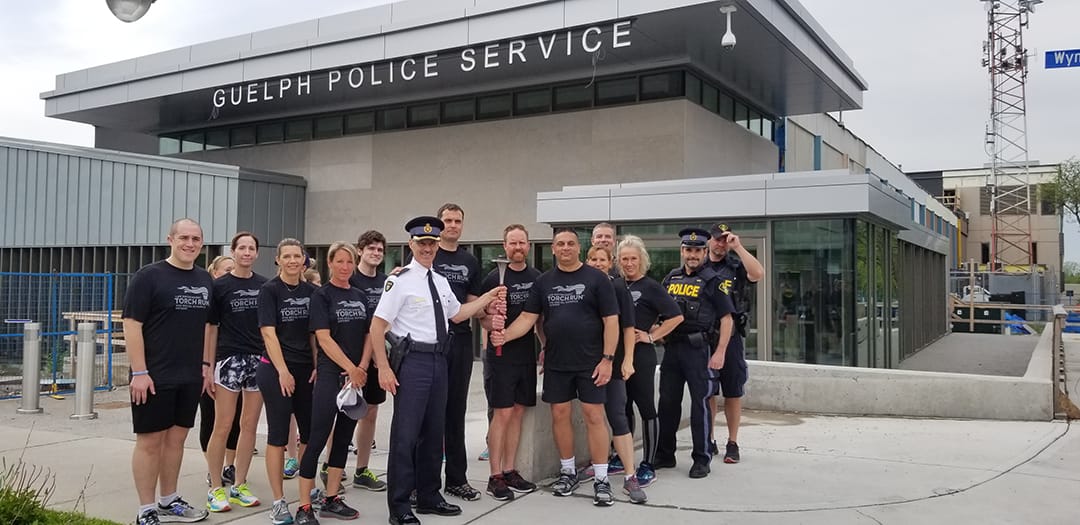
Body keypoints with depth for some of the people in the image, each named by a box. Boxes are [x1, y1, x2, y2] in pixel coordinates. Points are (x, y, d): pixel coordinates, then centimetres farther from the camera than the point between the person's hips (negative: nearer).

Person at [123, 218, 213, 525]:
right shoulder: (149, 276, -8)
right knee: (150, 440, 2)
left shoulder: (205, 280, 10)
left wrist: (206, 364, 11)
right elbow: (131, 324, -12)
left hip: (191, 377, 6)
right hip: (154, 377, -6)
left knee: (176, 439, 14)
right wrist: (139, 372, -16)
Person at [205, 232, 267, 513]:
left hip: (260, 360, 3)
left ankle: (239, 486, 19)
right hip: (229, 359, -3)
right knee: (223, 426, -2)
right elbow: (211, 328, 0)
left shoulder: (265, 286, 8)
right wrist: (208, 367, -3)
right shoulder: (220, 286, -1)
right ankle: (216, 488, 10)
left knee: (249, 425, 8)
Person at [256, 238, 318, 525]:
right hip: (275, 370, -5)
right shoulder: (269, 290, -6)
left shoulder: (310, 291, 8)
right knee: (278, 435, -1)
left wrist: (317, 366, 2)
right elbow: (268, 333, -11)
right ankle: (279, 501, 7)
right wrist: (283, 371, -16)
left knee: (310, 432, 9)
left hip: (306, 369, 5)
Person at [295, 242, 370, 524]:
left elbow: (368, 335, 12)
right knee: (318, 438, -6)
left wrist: (362, 369, -3)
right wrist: (350, 368, -15)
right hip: (331, 375, -6)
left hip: (357, 376, 6)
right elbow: (324, 338, -12)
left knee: (344, 437, 10)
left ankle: (331, 500, 19)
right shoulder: (321, 296, -5)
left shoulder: (360, 297, 11)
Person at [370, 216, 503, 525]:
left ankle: (428, 497, 30)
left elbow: (456, 314, 26)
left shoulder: (441, 281, 13)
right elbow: (378, 325, -12)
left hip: (439, 360, 8)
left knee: (434, 432, 16)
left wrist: (489, 297, 19)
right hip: (412, 360, -8)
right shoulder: (400, 279, -10)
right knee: (406, 433, -3)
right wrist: (383, 367, -16)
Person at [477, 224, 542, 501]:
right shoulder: (494, 278, -6)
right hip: (501, 353, -5)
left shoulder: (537, 277, 7)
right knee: (502, 413, -4)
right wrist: (493, 317, -25)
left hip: (527, 354, 5)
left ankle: (509, 471, 19)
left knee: (518, 412, 9)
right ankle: (495, 477, 4)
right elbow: (484, 321, -4)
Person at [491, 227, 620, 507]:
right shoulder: (543, 281, 7)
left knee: (594, 415, -3)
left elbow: (611, 321, -5)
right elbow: (527, 318, 2)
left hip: (590, 362, -3)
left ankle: (601, 479, 6)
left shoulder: (596, 278, -3)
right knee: (559, 415, 9)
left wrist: (607, 358, -12)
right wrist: (505, 335, -17)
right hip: (556, 363, 4)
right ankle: (568, 471, 26)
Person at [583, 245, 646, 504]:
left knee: (617, 417, -7)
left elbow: (628, 326, -2)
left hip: (613, 361, -3)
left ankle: (630, 477, -7)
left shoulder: (618, 286, 0)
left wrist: (628, 360, -9)